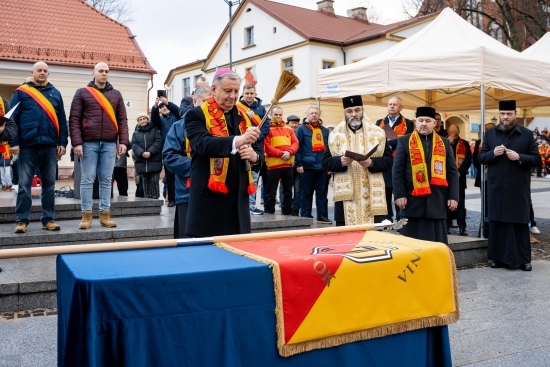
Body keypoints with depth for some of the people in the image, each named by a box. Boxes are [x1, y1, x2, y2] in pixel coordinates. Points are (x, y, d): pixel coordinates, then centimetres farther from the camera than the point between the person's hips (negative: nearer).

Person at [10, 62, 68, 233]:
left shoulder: (55, 93, 12)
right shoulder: (21, 92, 4)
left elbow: (62, 120, 11)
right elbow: (12, 118, 0)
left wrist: (62, 142, 4)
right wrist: (14, 142, -7)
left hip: (49, 146, 3)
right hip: (28, 146, -3)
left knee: (49, 184, 6)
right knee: (24, 184, -1)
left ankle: (48, 219, 14)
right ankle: (22, 220, 5)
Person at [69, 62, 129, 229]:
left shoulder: (116, 94, 14)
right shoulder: (82, 93, 6)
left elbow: (122, 120, 11)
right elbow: (74, 119, 0)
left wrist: (123, 141, 0)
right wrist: (77, 142, -9)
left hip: (109, 144, 2)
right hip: (89, 143, -2)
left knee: (106, 180, 5)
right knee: (87, 179, 1)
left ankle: (105, 214, 10)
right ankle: (86, 215, 6)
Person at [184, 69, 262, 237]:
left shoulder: (243, 117, 15)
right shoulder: (197, 115, -2)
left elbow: (257, 153, 17)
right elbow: (202, 144, -21)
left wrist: (254, 156, -9)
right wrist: (238, 140, -36)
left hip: (238, 199, 5)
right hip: (209, 199, -5)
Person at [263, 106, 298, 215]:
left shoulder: (289, 129, 14)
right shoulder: (267, 129, -3)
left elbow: (295, 143, 7)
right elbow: (266, 146, -12)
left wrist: (289, 152, -12)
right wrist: (281, 153, -17)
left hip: (288, 165, 5)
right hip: (274, 165, -5)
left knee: (288, 191, 12)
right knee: (272, 193, 0)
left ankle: (287, 213, 21)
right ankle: (269, 214, 6)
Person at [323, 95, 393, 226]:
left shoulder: (377, 133, 6)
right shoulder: (335, 134, 6)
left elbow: (389, 160, 1)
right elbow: (326, 162, 3)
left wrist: (371, 162, -17)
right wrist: (340, 161, -17)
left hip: (372, 193, 0)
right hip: (345, 193, 0)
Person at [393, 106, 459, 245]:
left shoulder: (444, 143, 12)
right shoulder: (404, 142, 5)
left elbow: (452, 172, 10)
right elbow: (398, 170, 0)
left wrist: (453, 196, 1)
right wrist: (399, 194, -9)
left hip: (437, 200, 2)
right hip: (413, 199, -2)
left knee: (437, 241, 6)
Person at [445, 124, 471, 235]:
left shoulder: (464, 144, 8)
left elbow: (468, 160, 2)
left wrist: (460, 172, -10)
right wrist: (448, 142, -13)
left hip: (460, 177, 0)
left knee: (460, 203, 1)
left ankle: (462, 227, 3)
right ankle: (447, 226, 7)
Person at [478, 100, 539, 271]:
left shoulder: (527, 134, 3)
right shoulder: (490, 134, 8)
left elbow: (536, 159, 2)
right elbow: (481, 158, 7)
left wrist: (519, 157, -16)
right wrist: (493, 153, -13)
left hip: (519, 188, -2)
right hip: (496, 187, 2)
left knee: (520, 223, 3)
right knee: (497, 222, 5)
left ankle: (523, 259, 11)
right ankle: (500, 257, 15)